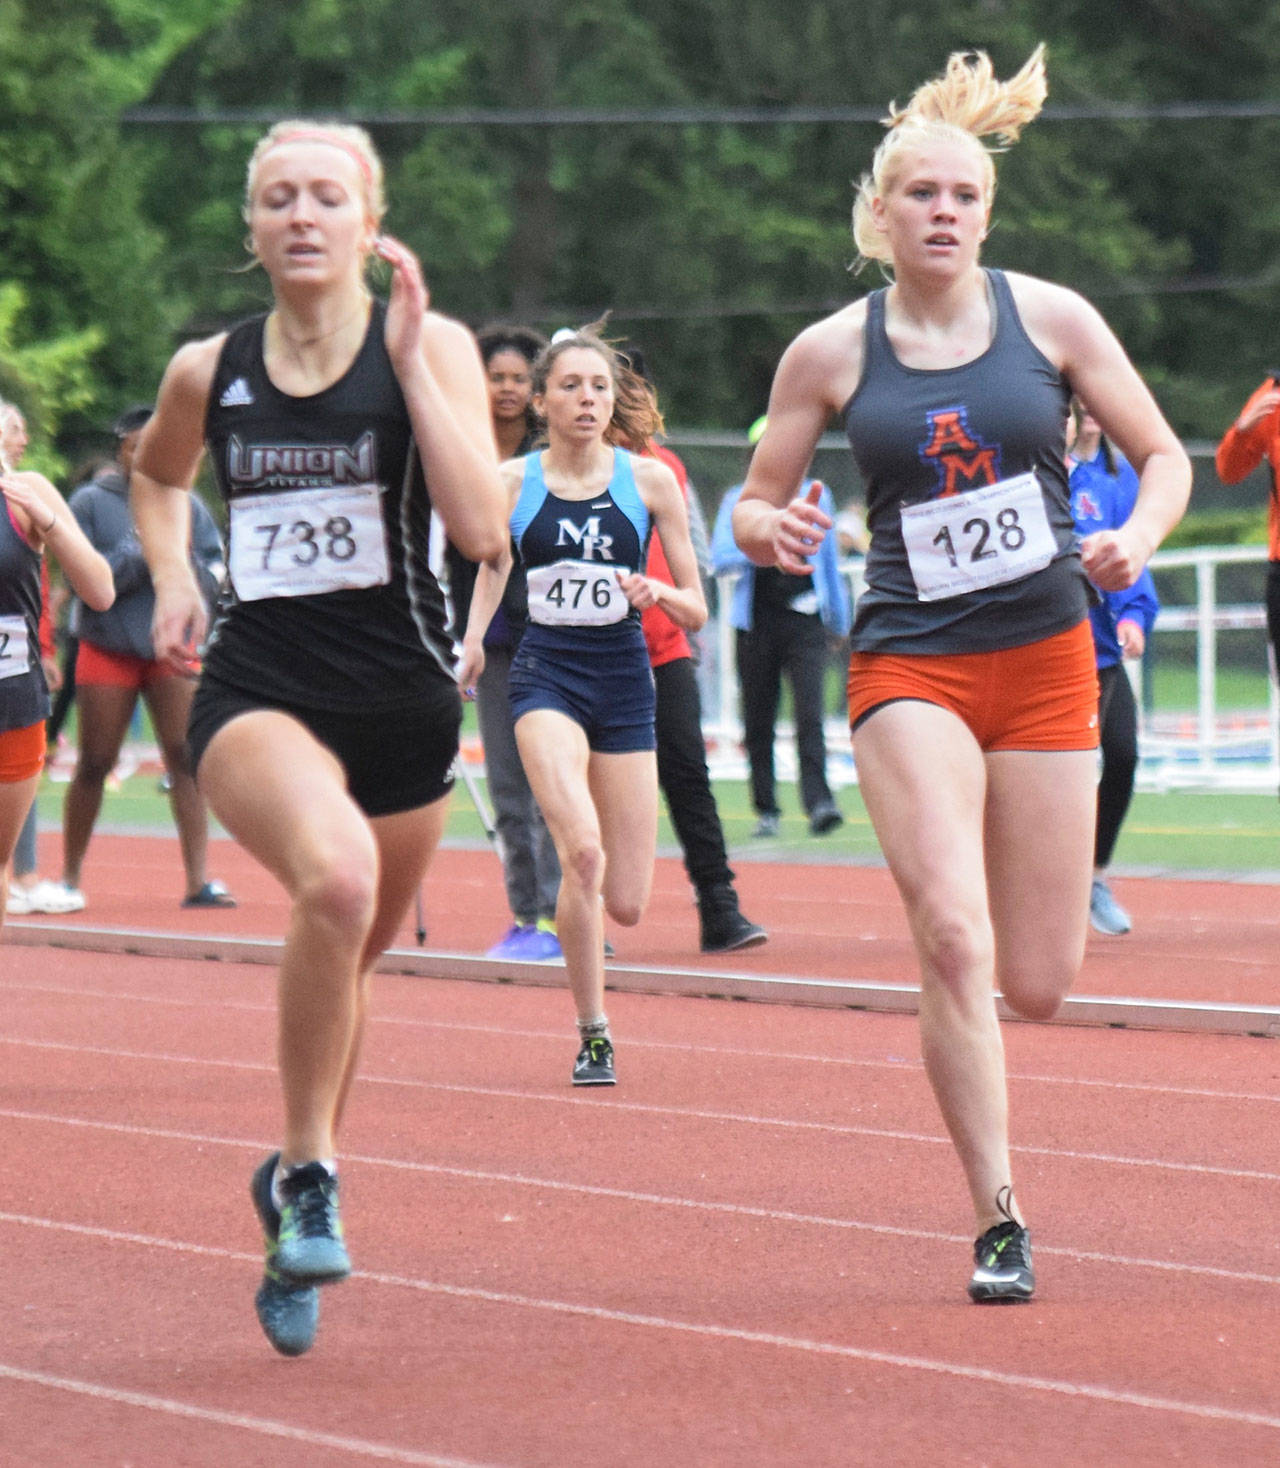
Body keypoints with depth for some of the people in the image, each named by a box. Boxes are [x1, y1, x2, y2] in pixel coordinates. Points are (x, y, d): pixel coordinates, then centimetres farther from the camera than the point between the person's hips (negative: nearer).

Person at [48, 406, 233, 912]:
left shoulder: (186, 505, 7)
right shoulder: (90, 503, -2)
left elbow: (215, 579, 1)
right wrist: (140, 555, -17)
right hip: (106, 648, -2)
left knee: (186, 759, -8)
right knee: (93, 766, 5)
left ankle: (197, 879, -8)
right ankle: (71, 877, 19)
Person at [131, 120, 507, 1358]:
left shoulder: (431, 347, -3)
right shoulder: (209, 371, 4)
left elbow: (482, 531, -17)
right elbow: (157, 474, 27)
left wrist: (409, 360, -19)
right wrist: (172, 580, 9)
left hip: (402, 696, 1)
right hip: (256, 689, -1)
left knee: (348, 954, 16)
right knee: (336, 878, -32)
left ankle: (301, 1172, 43)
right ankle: (310, 1174, -18)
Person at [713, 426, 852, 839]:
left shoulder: (816, 495, 13)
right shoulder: (739, 501, 7)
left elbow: (830, 560, 20)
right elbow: (719, 558, -4)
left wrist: (839, 621, 21)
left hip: (805, 621, 0)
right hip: (757, 621, 0)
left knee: (810, 713, -15)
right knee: (758, 723, 3)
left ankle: (819, 803, -21)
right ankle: (766, 810, 11)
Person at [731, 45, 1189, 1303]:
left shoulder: (1049, 319, 1)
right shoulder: (830, 353, 0)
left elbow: (1165, 457, 8)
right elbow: (754, 503, 9)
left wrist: (1138, 537, -13)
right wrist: (774, 532, -14)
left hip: (1047, 664, 2)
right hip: (910, 667, -2)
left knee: (1035, 986, 3)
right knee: (954, 941, -21)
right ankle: (999, 1224, -13)